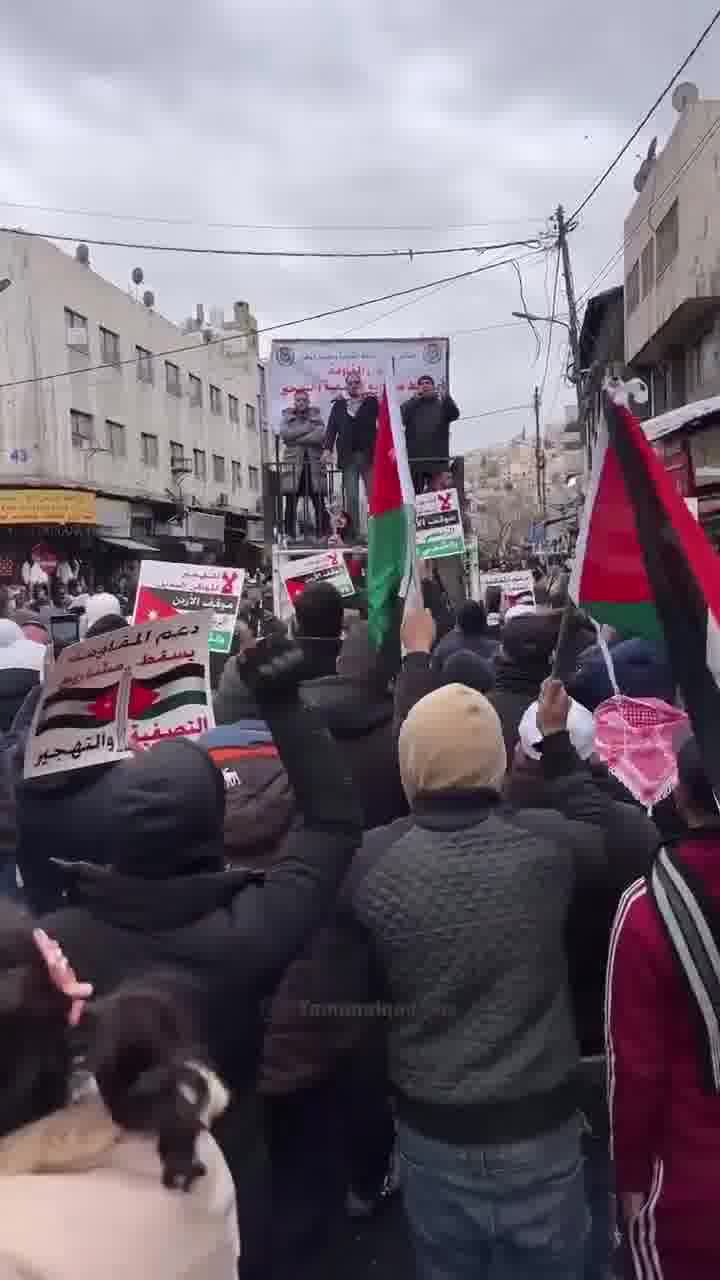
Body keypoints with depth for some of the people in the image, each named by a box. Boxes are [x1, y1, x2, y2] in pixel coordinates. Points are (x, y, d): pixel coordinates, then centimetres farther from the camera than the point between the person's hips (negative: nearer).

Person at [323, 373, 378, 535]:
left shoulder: (371, 402, 9)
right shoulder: (339, 404, 13)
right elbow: (331, 427, 5)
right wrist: (327, 449, -6)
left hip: (368, 455, -1)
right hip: (348, 456, 1)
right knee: (351, 497, 2)